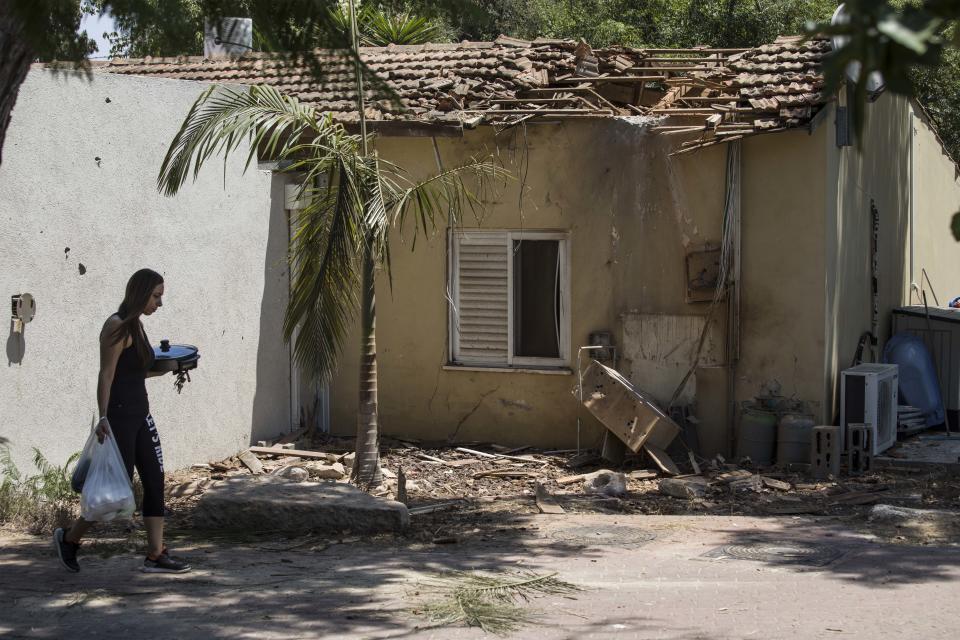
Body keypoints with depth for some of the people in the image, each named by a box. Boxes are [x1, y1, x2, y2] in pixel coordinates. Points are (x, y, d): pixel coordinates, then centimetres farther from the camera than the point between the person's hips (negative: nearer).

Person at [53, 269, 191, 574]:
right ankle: (69, 538, 15)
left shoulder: (136, 326, 14)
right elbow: (106, 375, -18)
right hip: (119, 416, -9)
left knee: (155, 483, 3)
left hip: (140, 414, 9)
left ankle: (155, 555, 5)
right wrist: (103, 418, -24)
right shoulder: (117, 326, -13)